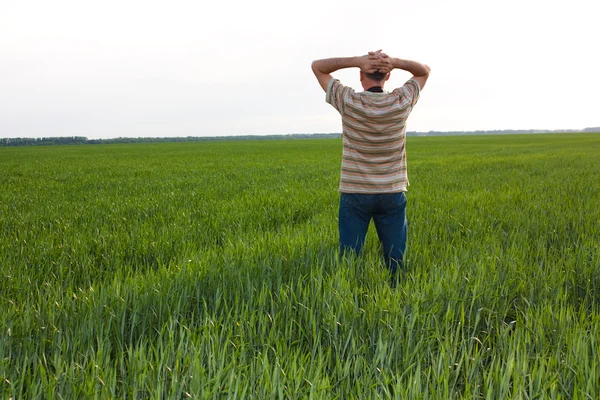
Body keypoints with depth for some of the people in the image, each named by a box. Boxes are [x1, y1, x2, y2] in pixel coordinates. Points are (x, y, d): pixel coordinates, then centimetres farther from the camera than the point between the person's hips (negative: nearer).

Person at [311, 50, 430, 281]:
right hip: (392, 193, 2)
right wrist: (394, 62, -9)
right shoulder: (402, 102, -7)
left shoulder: (349, 101, -12)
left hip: (354, 193, -1)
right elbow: (424, 71, 11)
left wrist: (357, 61, -12)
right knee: (396, 260, 9)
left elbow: (317, 66, 0)